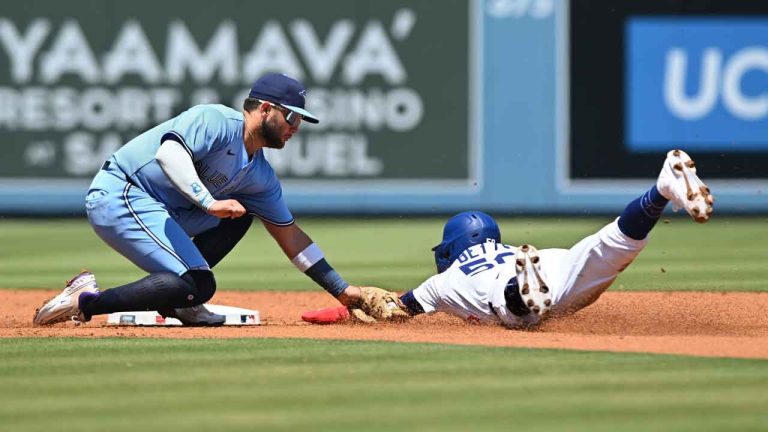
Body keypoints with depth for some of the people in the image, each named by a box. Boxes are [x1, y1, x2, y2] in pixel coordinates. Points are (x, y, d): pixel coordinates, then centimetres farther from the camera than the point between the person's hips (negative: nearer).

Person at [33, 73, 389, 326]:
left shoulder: (260, 176, 15)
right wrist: (209, 202, -37)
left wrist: (342, 289, 17)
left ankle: (173, 300, 5)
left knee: (238, 213, 14)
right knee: (198, 286, -20)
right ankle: (86, 301, -17)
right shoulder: (217, 121, -11)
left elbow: (290, 236, 19)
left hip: (157, 210, 10)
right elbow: (168, 152, -29)